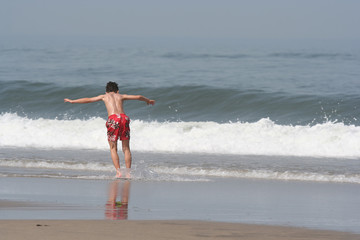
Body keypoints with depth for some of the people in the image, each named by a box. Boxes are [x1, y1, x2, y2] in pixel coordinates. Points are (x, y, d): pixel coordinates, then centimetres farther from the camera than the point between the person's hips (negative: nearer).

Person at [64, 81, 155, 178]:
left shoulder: (105, 96, 24)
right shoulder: (121, 96, 27)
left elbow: (88, 100, 29)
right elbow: (138, 97, 32)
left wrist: (72, 101, 41)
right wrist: (148, 100, 52)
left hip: (113, 119, -2)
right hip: (124, 117, 2)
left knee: (113, 148, 9)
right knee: (126, 148, 10)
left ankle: (118, 172, -5)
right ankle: (128, 173, 3)